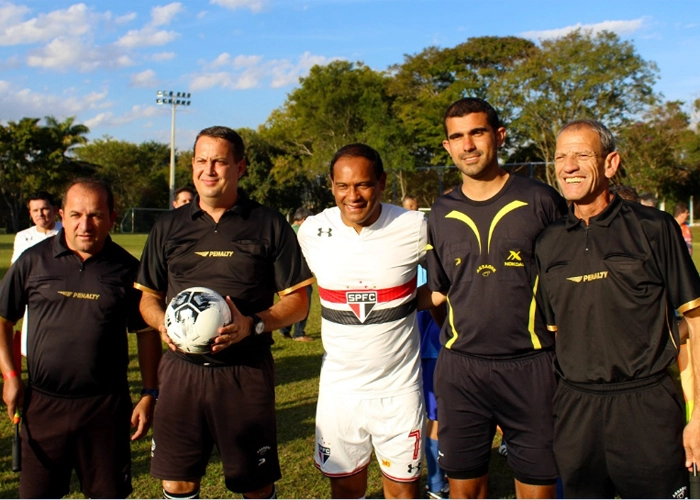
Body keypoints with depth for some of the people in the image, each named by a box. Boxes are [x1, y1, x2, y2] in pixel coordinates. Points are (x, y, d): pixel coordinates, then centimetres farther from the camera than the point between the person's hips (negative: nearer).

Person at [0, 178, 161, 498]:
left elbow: (147, 333, 4)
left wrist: (149, 395, 1)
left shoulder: (126, 268, -2)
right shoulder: (33, 260, 0)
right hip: (43, 401, 1)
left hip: (106, 404, -1)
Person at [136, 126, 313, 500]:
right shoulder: (169, 227, 9)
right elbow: (148, 297, 14)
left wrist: (253, 325, -18)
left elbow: (296, 301, 0)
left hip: (246, 373, -2)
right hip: (181, 370, 3)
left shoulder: (268, 225, 1)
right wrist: (162, 322, -8)